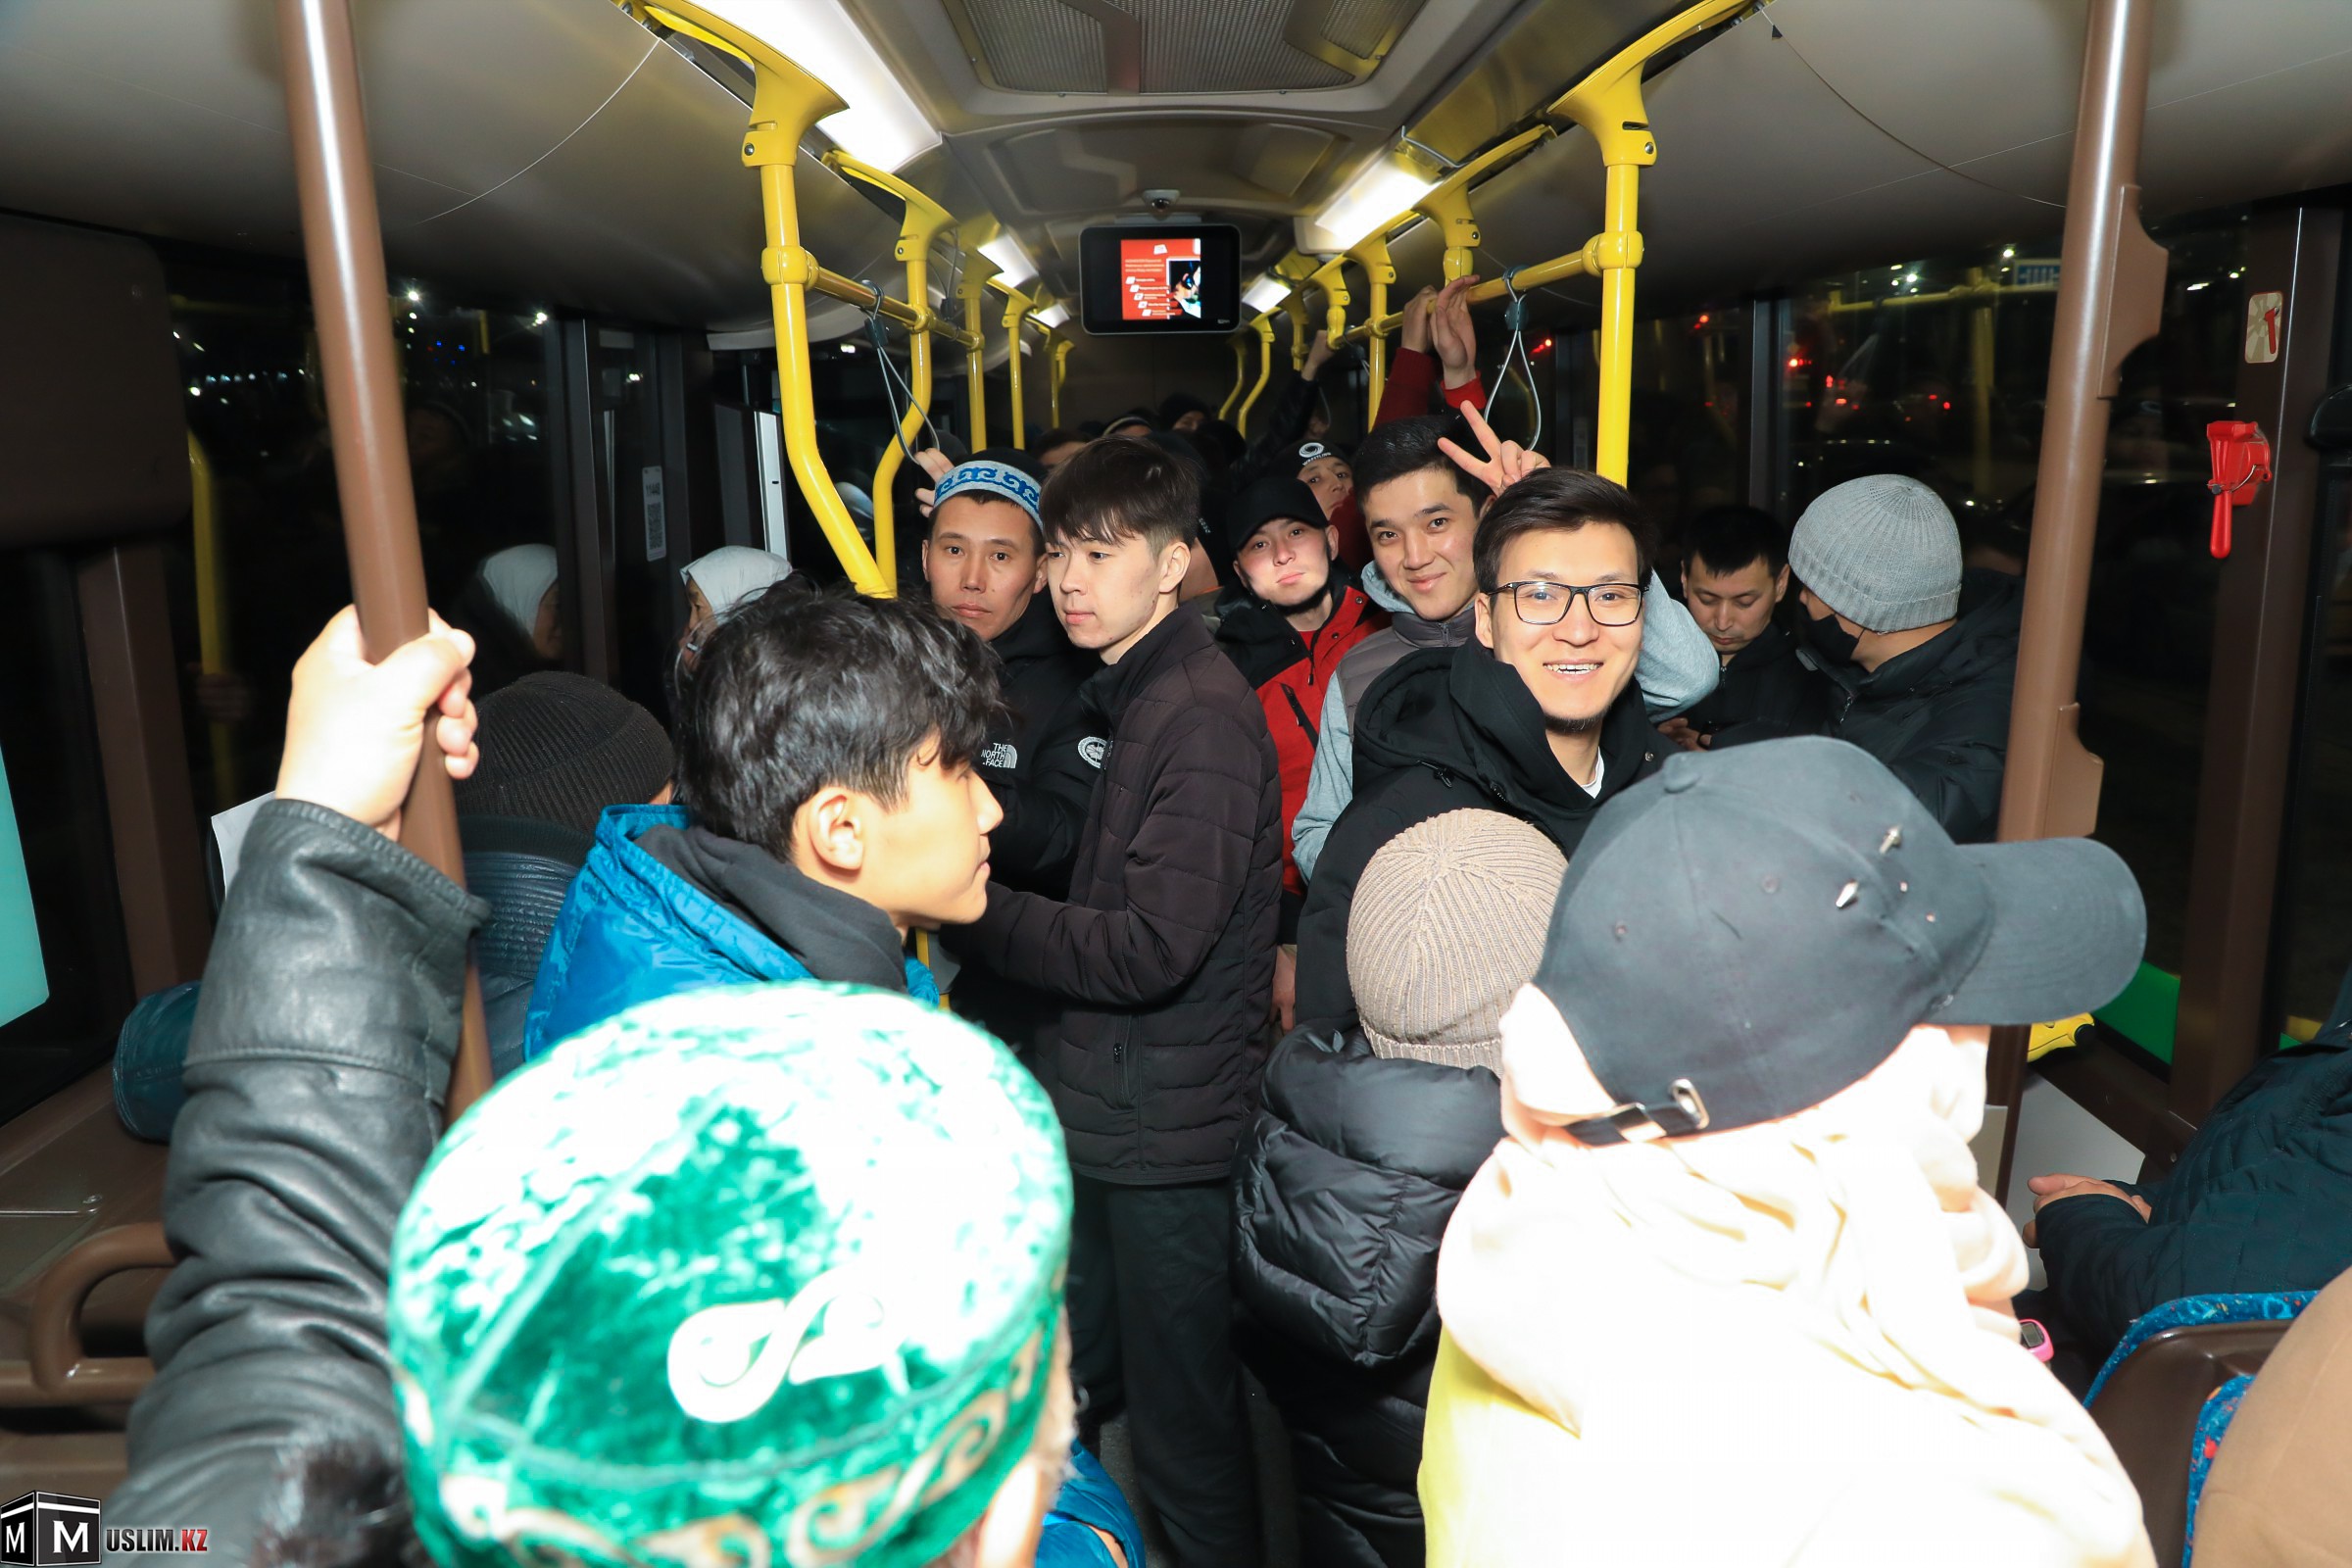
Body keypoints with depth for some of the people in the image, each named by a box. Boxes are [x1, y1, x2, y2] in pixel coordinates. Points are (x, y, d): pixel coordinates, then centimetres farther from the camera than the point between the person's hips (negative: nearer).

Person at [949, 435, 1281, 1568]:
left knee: (1184, 1426, 5)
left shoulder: (1201, 716, -18)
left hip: (1167, 1132, -9)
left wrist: (969, 912, -19)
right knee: (1067, 1400, 23)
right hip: (1109, 1114, 10)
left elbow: (1150, 948, -23)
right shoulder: (1139, 696, 12)